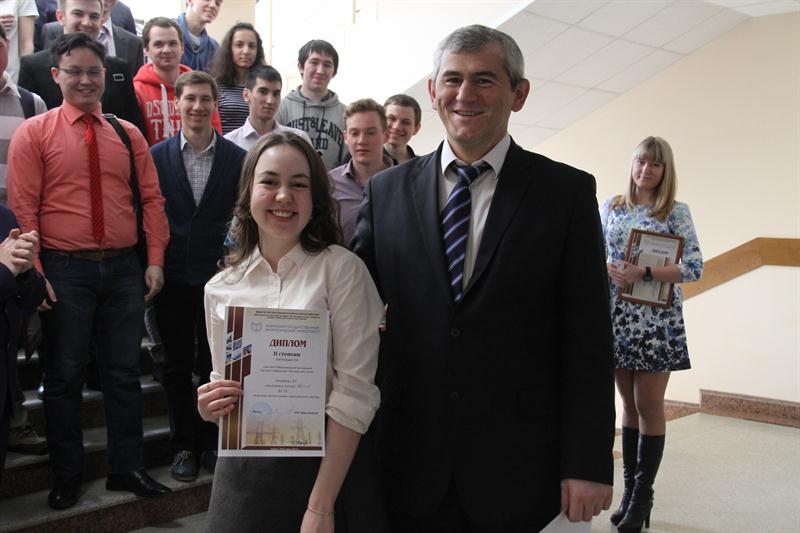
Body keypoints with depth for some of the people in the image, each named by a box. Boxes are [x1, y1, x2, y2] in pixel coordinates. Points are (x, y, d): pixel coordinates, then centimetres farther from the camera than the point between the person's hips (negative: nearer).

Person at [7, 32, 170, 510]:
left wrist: (155, 261, -2)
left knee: (124, 372, 10)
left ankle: (127, 468, 24)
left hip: (124, 268, 3)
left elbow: (152, 199, 7)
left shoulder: (128, 135, 9)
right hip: (65, 269, -2)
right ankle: (67, 476, 23)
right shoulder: (34, 133, 0)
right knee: (65, 375, 8)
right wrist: (34, 272, -12)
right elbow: (23, 207, -4)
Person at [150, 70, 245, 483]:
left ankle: (211, 442, 23)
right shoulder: (157, 155, 2)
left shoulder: (238, 158, 1)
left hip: (219, 276, 0)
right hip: (173, 276, 1)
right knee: (177, 366, 9)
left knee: (215, 364, 8)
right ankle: (184, 445, 22)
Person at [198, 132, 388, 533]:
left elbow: (355, 392, -14)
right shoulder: (220, 289, 2)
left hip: (331, 466, -3)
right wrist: (210, 408, -9)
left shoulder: (341, 268, -10)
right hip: (245, 471, 3)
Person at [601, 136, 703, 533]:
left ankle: (642, 496, 13)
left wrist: (642, 274, -18)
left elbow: (694, 268, -8)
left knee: (649, 406, 2)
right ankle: (629, 490, 21)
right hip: (618, 319, 3)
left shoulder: (676, 212, -1)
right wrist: (609, 271, -10)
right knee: (629, 404, 11)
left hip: (657, 322, -3)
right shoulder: (611, 206, 9)